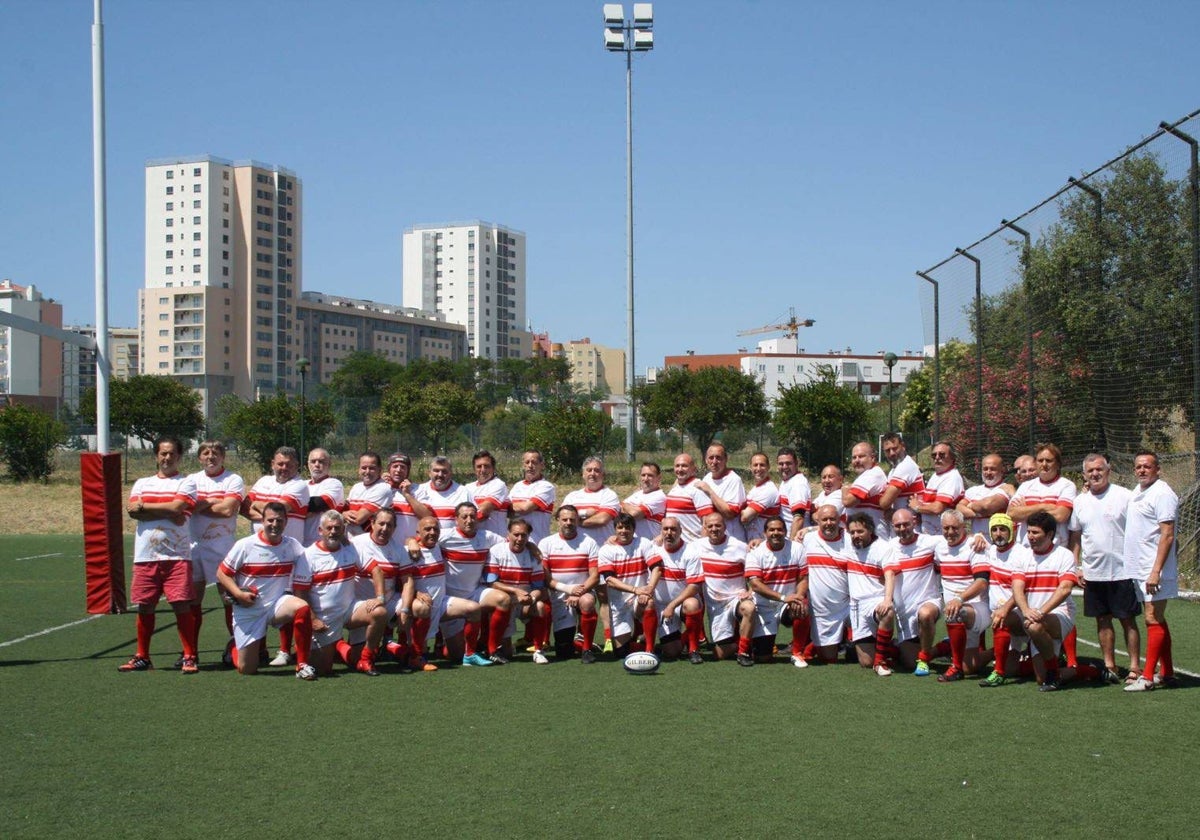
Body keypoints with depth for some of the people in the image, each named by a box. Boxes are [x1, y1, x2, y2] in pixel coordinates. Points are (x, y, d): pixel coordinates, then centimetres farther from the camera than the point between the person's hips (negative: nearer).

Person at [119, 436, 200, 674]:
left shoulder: (186, 482, 5)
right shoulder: (142, 483, 16)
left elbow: (177, 507, -12)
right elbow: (133, 511, -1)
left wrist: (144, 507, -2)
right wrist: (167, 513, -9)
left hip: (177, 555, -4)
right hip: (145, 556, 4)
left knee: (182, 605, -8)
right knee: (144, 606, 7)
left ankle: (189, 657, -1)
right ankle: (142, 657, 18)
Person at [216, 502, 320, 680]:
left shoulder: (294, 547, -5)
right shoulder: (245, 545, -8)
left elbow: (301, 587, -4)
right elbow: (222, 573, -1)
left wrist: (312, 618, -13)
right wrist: (238, 594, -18)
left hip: (277, 603, 1)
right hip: (248, 610, -1)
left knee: (302, 607, -34)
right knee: (246, 669, -1)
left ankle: (302, 665, -20)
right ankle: (236, 646, 38)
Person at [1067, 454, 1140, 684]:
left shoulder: (1124, 496, -4)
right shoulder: (1080, 501, 9)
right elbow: (1074, 537, 14)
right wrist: (1075, 566, 7)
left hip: (1122, 571, -4)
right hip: (1092, 573, 4)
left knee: (1128, 620, 0)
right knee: (1102, 620, 9)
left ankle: (1134, 666, 5)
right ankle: (1109, 666, 17)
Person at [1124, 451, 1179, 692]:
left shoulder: (1162, 494, -13)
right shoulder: (1136, 493, 15)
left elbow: (1167, 535, -19)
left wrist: (1156, 571, -24)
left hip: (1154, 571, -9)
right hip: (1139, 570, 9)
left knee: (1153, 620, -8)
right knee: (1157, 620, 12)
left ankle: (1147, 677, -7)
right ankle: (1168, 674, 18)